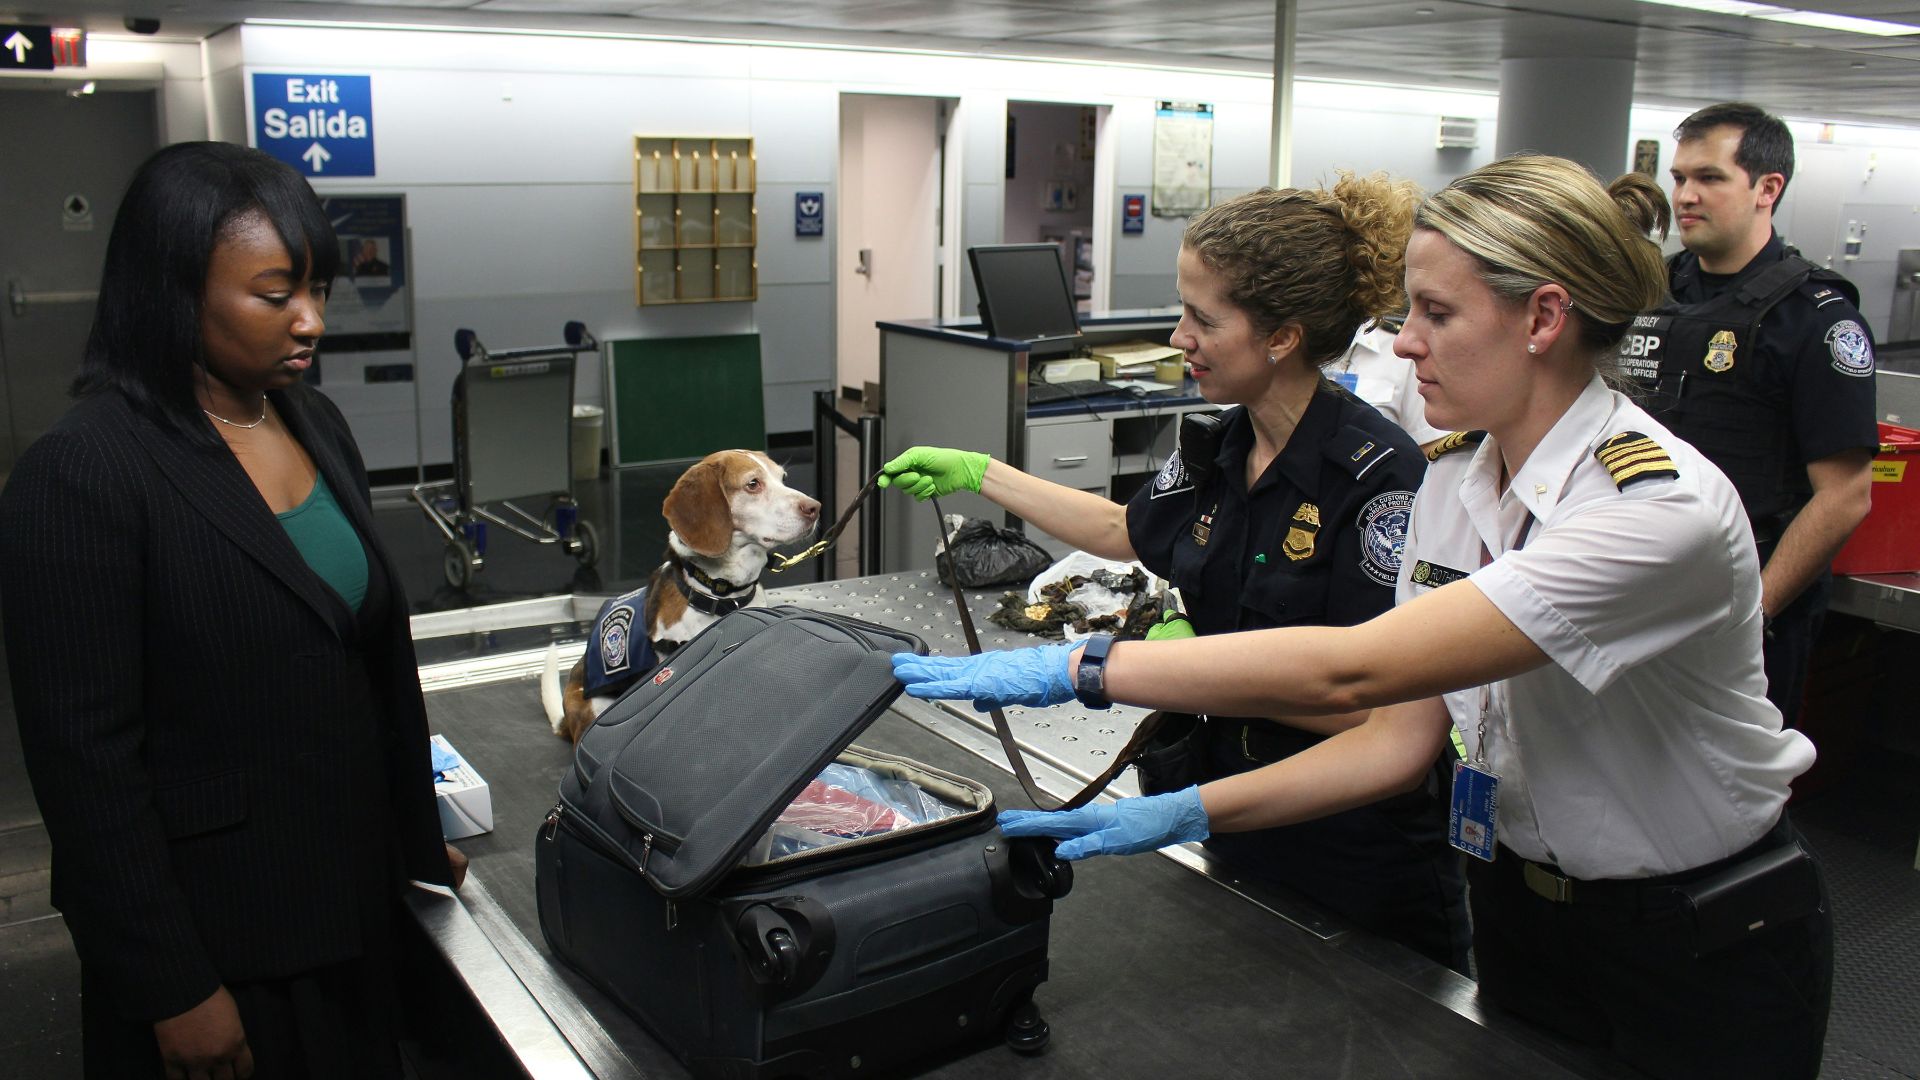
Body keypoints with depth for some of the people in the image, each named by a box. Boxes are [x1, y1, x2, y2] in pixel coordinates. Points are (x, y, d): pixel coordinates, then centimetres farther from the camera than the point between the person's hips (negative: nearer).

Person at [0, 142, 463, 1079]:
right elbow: (84, 757, -18)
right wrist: (172, 991, -15)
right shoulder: (80, 474, -19)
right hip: (217, 940, -6)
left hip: (352, 890, 6)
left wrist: (420, 835, 13)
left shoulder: (313, 422, 2)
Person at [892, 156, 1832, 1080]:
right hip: (1521, 913, 6)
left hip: (1702, 952, -6)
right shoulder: (1455, 480, -5)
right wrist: (1186, 812, -15)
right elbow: (1402, 736, -5)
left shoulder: (1662, 508, -30)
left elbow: (1350, 669, -38)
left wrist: (1079, 668, -37)